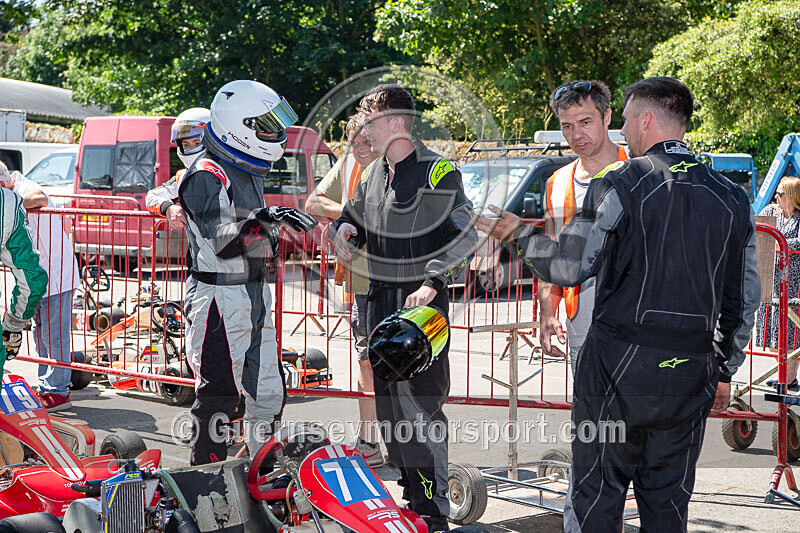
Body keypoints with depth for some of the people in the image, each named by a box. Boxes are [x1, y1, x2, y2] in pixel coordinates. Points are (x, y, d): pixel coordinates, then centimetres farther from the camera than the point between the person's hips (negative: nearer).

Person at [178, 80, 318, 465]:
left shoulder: (249, 172, 15)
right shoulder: (206, 176, -16)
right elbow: (223, 242, -27)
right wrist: (263, 220, -39)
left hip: (255, 297, 9)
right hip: (220, 299, -9)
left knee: (268, 393, 11)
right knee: (218, 397, -5)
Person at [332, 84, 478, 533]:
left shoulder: (437, 171, -9)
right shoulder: (376, 172, 15)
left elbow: (466, 234, -14)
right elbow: (356, 212, 30)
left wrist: (432, 282, -21)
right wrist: (345, 229, 6)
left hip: (422, 301, -8)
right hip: (381, 300, 8)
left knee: (421, 403, -10)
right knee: (388, 401, 10)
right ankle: (410, 493, 20)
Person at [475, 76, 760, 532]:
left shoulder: (621, 183, -8)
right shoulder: (733, 198, 7)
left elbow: (569, 268, -8)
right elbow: (745, 299, 11)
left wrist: (519, 234, 10)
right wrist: (725, 371, 21)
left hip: (619, 362, -4)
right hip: (691, 372, 4)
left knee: (597, 494, 6)